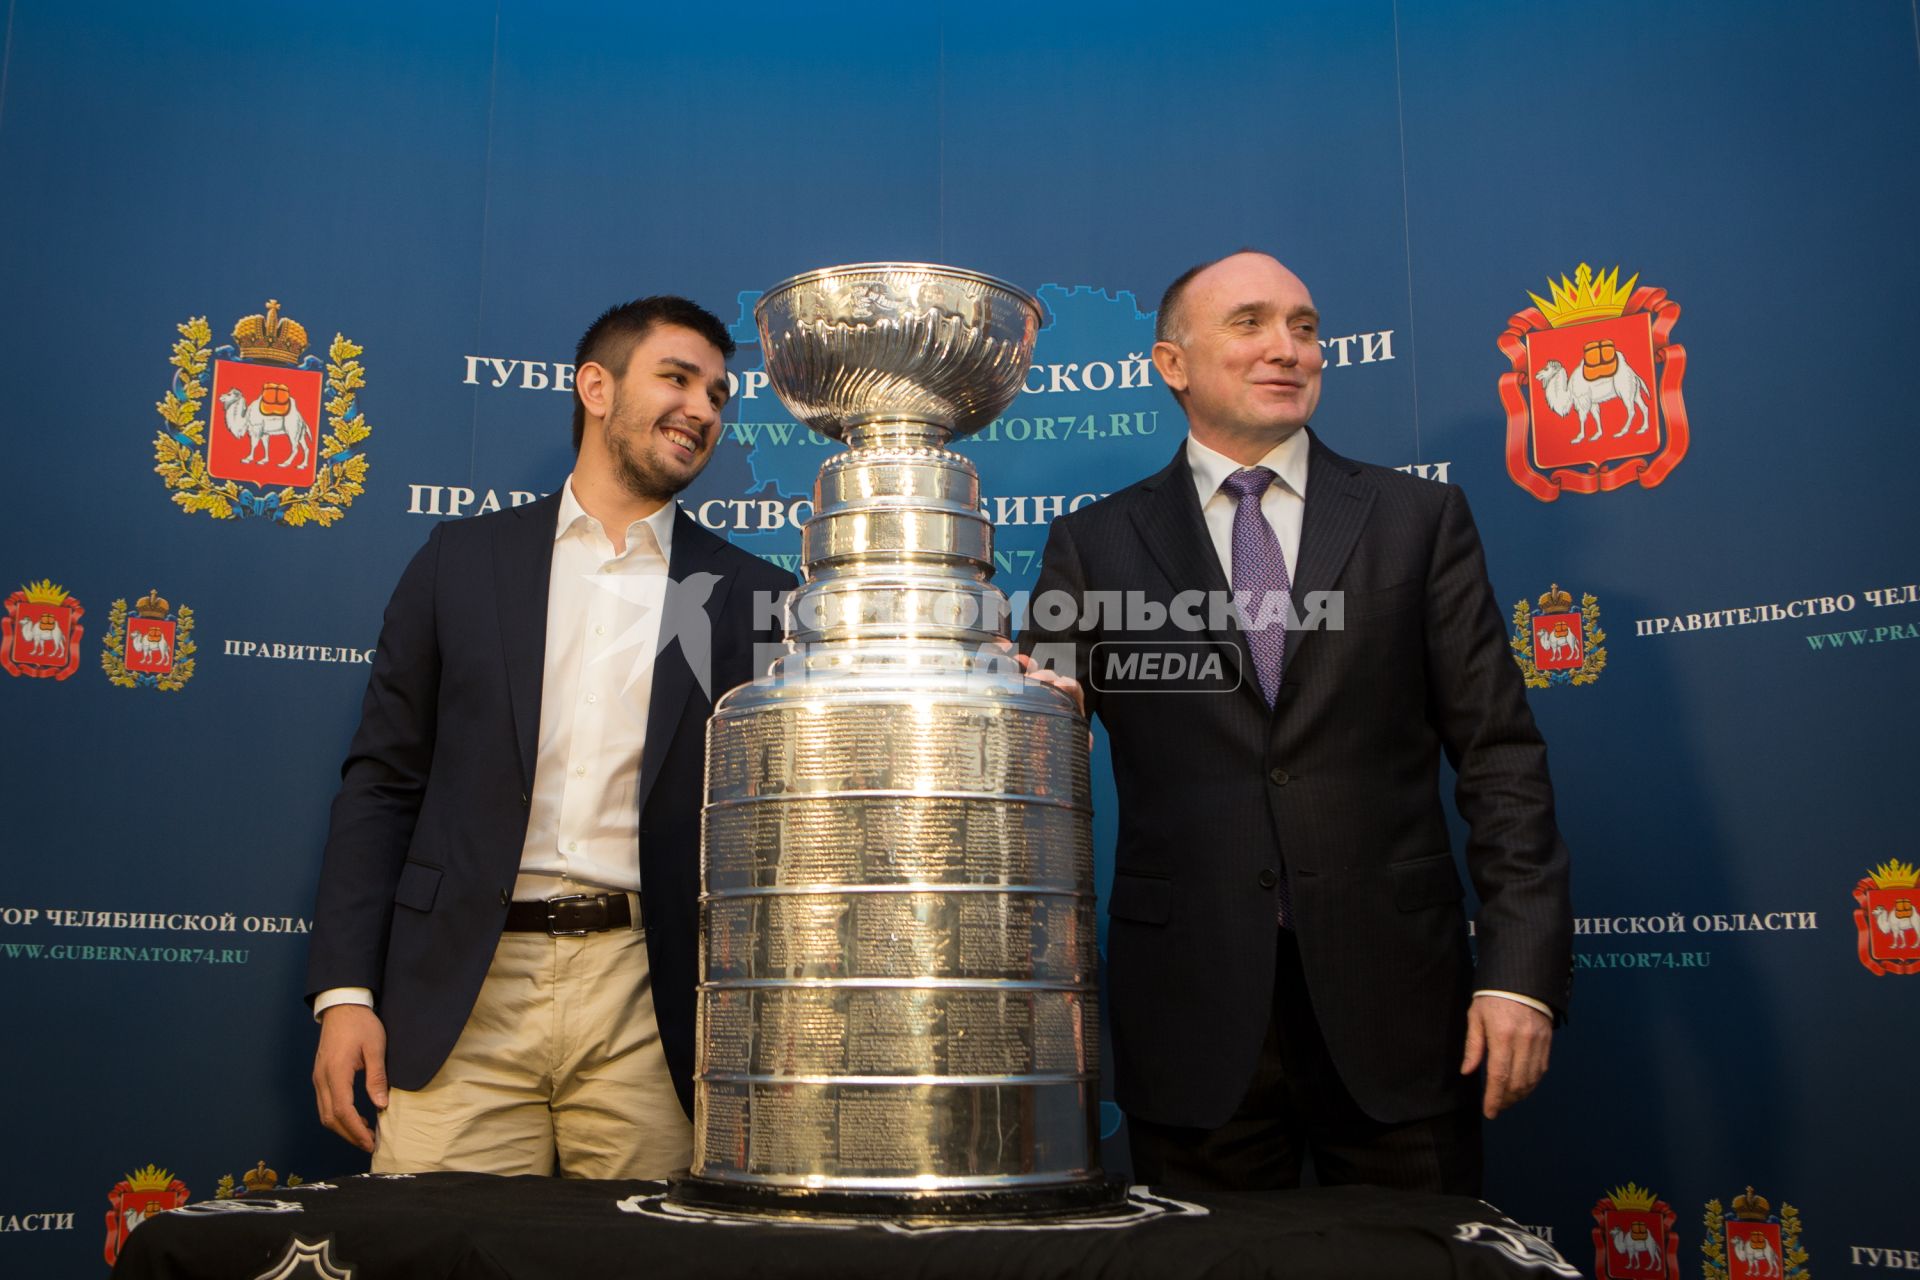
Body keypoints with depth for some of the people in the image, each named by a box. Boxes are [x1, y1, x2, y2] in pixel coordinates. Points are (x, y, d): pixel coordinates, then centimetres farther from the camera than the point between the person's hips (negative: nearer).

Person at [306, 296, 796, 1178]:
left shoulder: (752, 599, 8)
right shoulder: (464, 560, 9)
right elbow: (383, 783, 8)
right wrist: (343, 991, 2)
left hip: (646, 1010, 0)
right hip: (465, 995, 0)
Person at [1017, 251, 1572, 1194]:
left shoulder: (1419, 521, 7)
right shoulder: (1094, 543, 7)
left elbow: (1498, 755, 3)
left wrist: (1522, 969, -5)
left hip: (1392, 1003, 1)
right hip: (1192, 1008, 0)